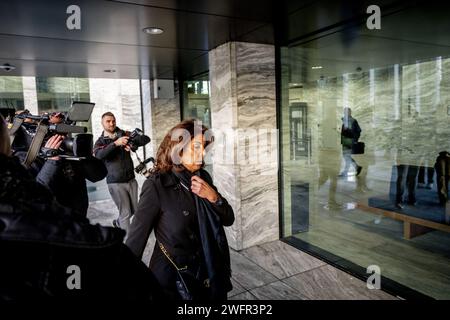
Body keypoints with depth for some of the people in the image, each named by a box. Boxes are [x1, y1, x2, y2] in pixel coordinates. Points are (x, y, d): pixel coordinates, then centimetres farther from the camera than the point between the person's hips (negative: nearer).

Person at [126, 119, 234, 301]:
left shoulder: (203, 177, -2)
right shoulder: (157, 185, -19)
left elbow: (228, 220, 2)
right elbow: (136, 237, -17)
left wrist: (213, 196, -15)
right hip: (173, 279, -5)